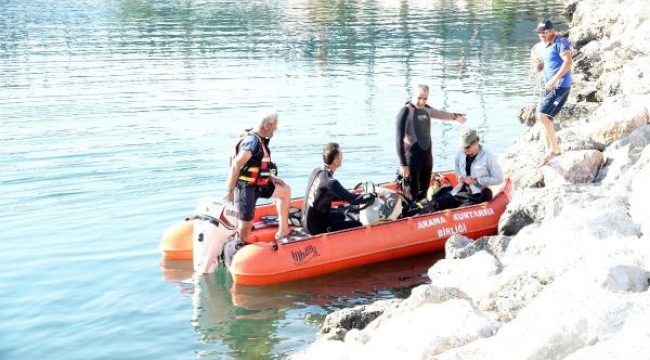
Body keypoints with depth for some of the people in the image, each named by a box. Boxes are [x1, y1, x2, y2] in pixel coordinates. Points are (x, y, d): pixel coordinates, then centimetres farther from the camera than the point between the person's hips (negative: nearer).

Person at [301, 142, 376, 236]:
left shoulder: (316, 171, 1)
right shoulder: (330, 182, -26)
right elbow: (354, 200, -23)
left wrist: (349, 194, 8)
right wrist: (373, 195, -9)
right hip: (316, 227, -9)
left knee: (341, 215, 31)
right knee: (358, 225, -7)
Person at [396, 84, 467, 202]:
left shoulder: (426, 109, 6)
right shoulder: (405, 112, -15)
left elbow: (439, 114, 30)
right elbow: (399, 139, -16)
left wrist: (455, 116, 48)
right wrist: (403, 164, -20)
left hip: (427, 155, 7)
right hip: (412, 157, -7)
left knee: (423, 192, 15)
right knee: (411, 194, -9)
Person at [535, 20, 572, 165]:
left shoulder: (560, 42, -11)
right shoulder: (547, 46, 17)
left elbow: (568, 62, -23)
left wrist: (554, 79, -28)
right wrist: (541, 66, 7)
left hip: (560, 86, -10)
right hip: (549, 87, 10)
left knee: (543, 115, -18)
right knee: (542, 117, 10)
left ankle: (555, 148, -8)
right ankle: (548, 152, 18)